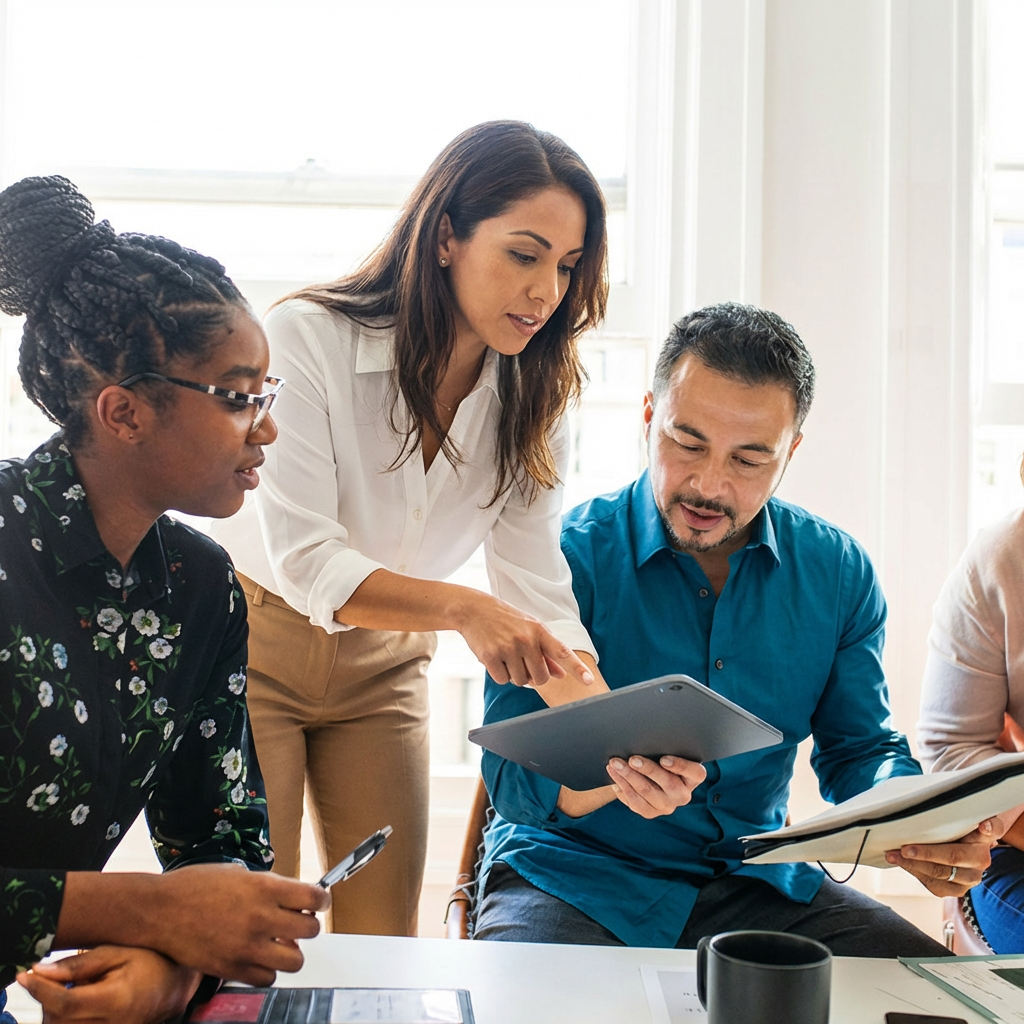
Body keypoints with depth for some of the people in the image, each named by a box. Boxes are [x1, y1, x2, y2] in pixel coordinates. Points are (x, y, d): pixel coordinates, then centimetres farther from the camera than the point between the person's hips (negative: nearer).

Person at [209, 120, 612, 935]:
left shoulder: (533, 403, -9)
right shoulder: (308, 339, -23)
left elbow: (540, 595, -13)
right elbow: (304, 559, -30)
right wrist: (461, 607, -45)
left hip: (383, 665, 4)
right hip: (256, 648, -4)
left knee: (386, 938, 7)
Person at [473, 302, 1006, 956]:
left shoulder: (840, 572, 2)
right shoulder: (566, 556, -12)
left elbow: (859, 749, 10)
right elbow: (513, 776, -14)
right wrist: (611, 773, -37)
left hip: (756, 879, 4)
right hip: (575, 875, -3)